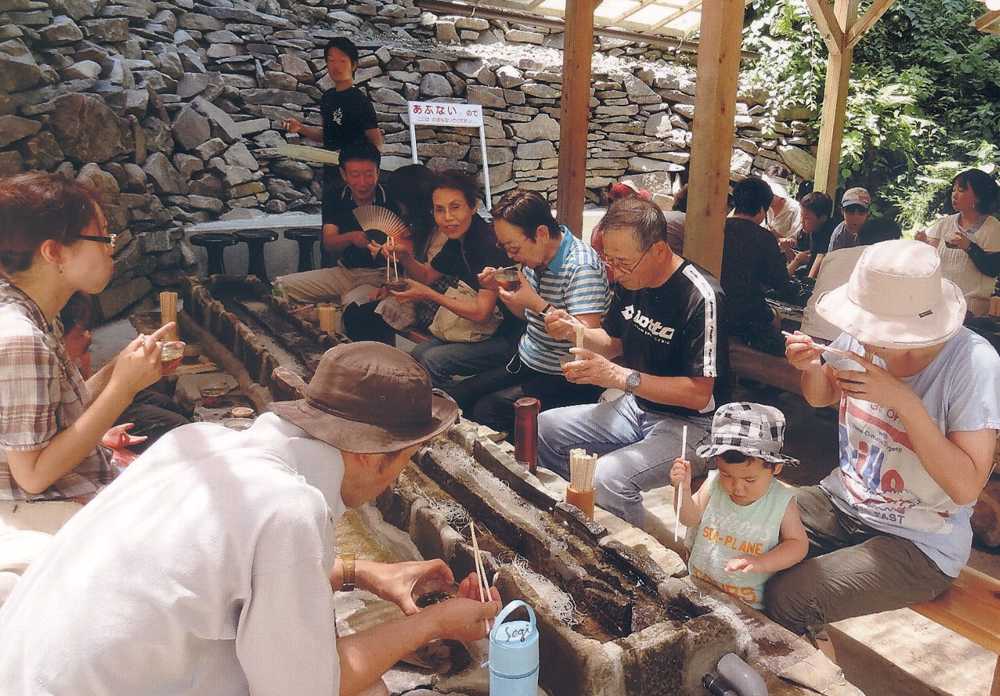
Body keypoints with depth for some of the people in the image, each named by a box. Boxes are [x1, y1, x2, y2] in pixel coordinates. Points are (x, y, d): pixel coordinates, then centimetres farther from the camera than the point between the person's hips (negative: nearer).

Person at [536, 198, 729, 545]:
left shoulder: (700, 297, -25)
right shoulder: (631, 282, -1)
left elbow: (699, 394, -25)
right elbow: (614, 343, 14)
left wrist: (618, 376, -30)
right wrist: (574, 331, -7)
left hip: (690, 423, -8)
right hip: (637, 407, 9)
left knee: (607, 478, -30)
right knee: (544, 428, 4)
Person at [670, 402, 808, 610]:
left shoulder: (781, 501, -11)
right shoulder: (714, 484, -7)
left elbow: (798, 544, -6)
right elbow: (690, 519, 2)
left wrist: (761, 563, -21)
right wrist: (683, 487, -16)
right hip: (699, 583, 3)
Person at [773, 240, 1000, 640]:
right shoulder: (865, 337, -10)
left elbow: (966, 486, -23)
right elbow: (822, 396, 11)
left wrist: (905, 401, -31)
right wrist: (810, 365, -12)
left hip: (919, 544, -5)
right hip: (842, 502, 5)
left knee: (786, 599, -22)